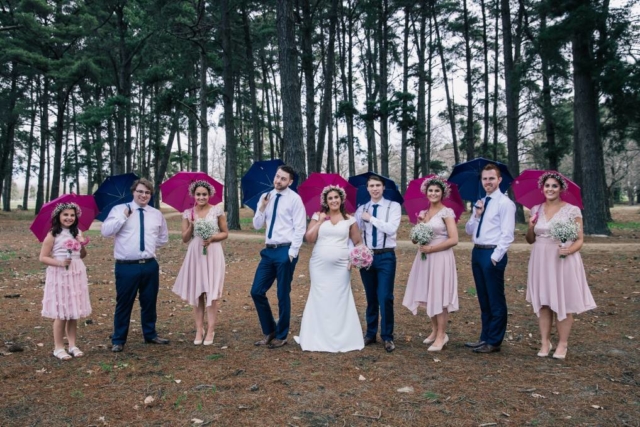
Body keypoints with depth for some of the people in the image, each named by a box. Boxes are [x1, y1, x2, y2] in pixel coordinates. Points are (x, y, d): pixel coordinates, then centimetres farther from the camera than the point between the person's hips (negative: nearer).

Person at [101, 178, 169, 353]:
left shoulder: (157, 214, 10)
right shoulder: (119, 209, -1)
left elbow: (164, 237, 23)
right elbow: (105, 231, -12)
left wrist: (152, 245, 10)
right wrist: (124, 216, -17)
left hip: (150, 265, 4)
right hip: (126, 266, -4)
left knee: (149, 302, 15)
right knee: (124, 303, 4)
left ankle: (150, 335, 31)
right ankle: (118, 340, 17)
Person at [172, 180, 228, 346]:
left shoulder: (217, 211, -1)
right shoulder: (188, 213, 5)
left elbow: (225, 233, 3)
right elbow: (185, 239, 5)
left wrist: (212, 239, -14)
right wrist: (191, 226, -11)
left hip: (213, 255, -2)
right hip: (195, 255, 3)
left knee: (211, 293, -1)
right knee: (196, 293, 5)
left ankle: (210, 330, 5)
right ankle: (199, 330, 12)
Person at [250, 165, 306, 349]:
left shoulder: (294, 199, -7)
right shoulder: (265, 197, 11)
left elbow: (300, 228, -9)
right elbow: (257, 225, 11)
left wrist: (292, 252, -14)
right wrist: (262, 207, -5)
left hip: (285, 251, -6)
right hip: (268, 251, 6)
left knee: (283, 295, 3)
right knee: (257, 291, 6)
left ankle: (281, 336, 20)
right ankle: (269, 331, 23)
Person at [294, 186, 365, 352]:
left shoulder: (349, 220, 6)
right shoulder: (318, 216, 5)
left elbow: (358, 242, 10)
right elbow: (309, 238, -3)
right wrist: (320, 221, -7)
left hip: (341, 266, 0)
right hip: (319, 265, 0)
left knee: (340, 300, 2)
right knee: (320, 299, 3)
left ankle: (341, 339, 11)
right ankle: (318, 338, 12)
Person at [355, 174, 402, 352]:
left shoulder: (393, 206, -2)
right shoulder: (361, 209, 8)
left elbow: (391, 228, -17)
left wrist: (371, 218, -11)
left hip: (386, 257, -3)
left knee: (385, 298, -5)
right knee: (370, 297, 13)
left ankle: (387, 337, 9)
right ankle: (370, 334, 25)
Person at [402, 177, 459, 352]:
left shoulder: (446, 212, -8)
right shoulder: (423, 213, 12)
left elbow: (453, 239, -15)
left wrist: (431, 248, -15)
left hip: (440, 258, -7)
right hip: (425, 258, 7)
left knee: (439, 296, -2)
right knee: (429, 295, 11)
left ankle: (442, 335, 7)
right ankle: (435, 330, 24)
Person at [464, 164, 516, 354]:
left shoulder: (505, 203, -8)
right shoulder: (480, 202, 16)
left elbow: (507, 234, -14)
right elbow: (469, 230, 13)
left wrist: (495, 256, -17)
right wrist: (476, 215, -4)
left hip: (492, 254, -8)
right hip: (477, 252, 8)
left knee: (496, 300, 1)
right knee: (483, 299, 15)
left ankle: (494, 342, 10)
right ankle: (485, 337, 25)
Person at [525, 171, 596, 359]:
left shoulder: (572, 210, -4)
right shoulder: (536, 210, 7)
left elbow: (579, 240, -4)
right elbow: (530, 240, 11)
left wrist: (569, 250, -24)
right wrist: (530, 227, -8)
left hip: (564, 261, -3)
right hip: (541, 261, 4)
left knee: (563, 303, 2)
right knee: (542, 302, 6)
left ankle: (562, 344, 12)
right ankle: (545, 342, 14)